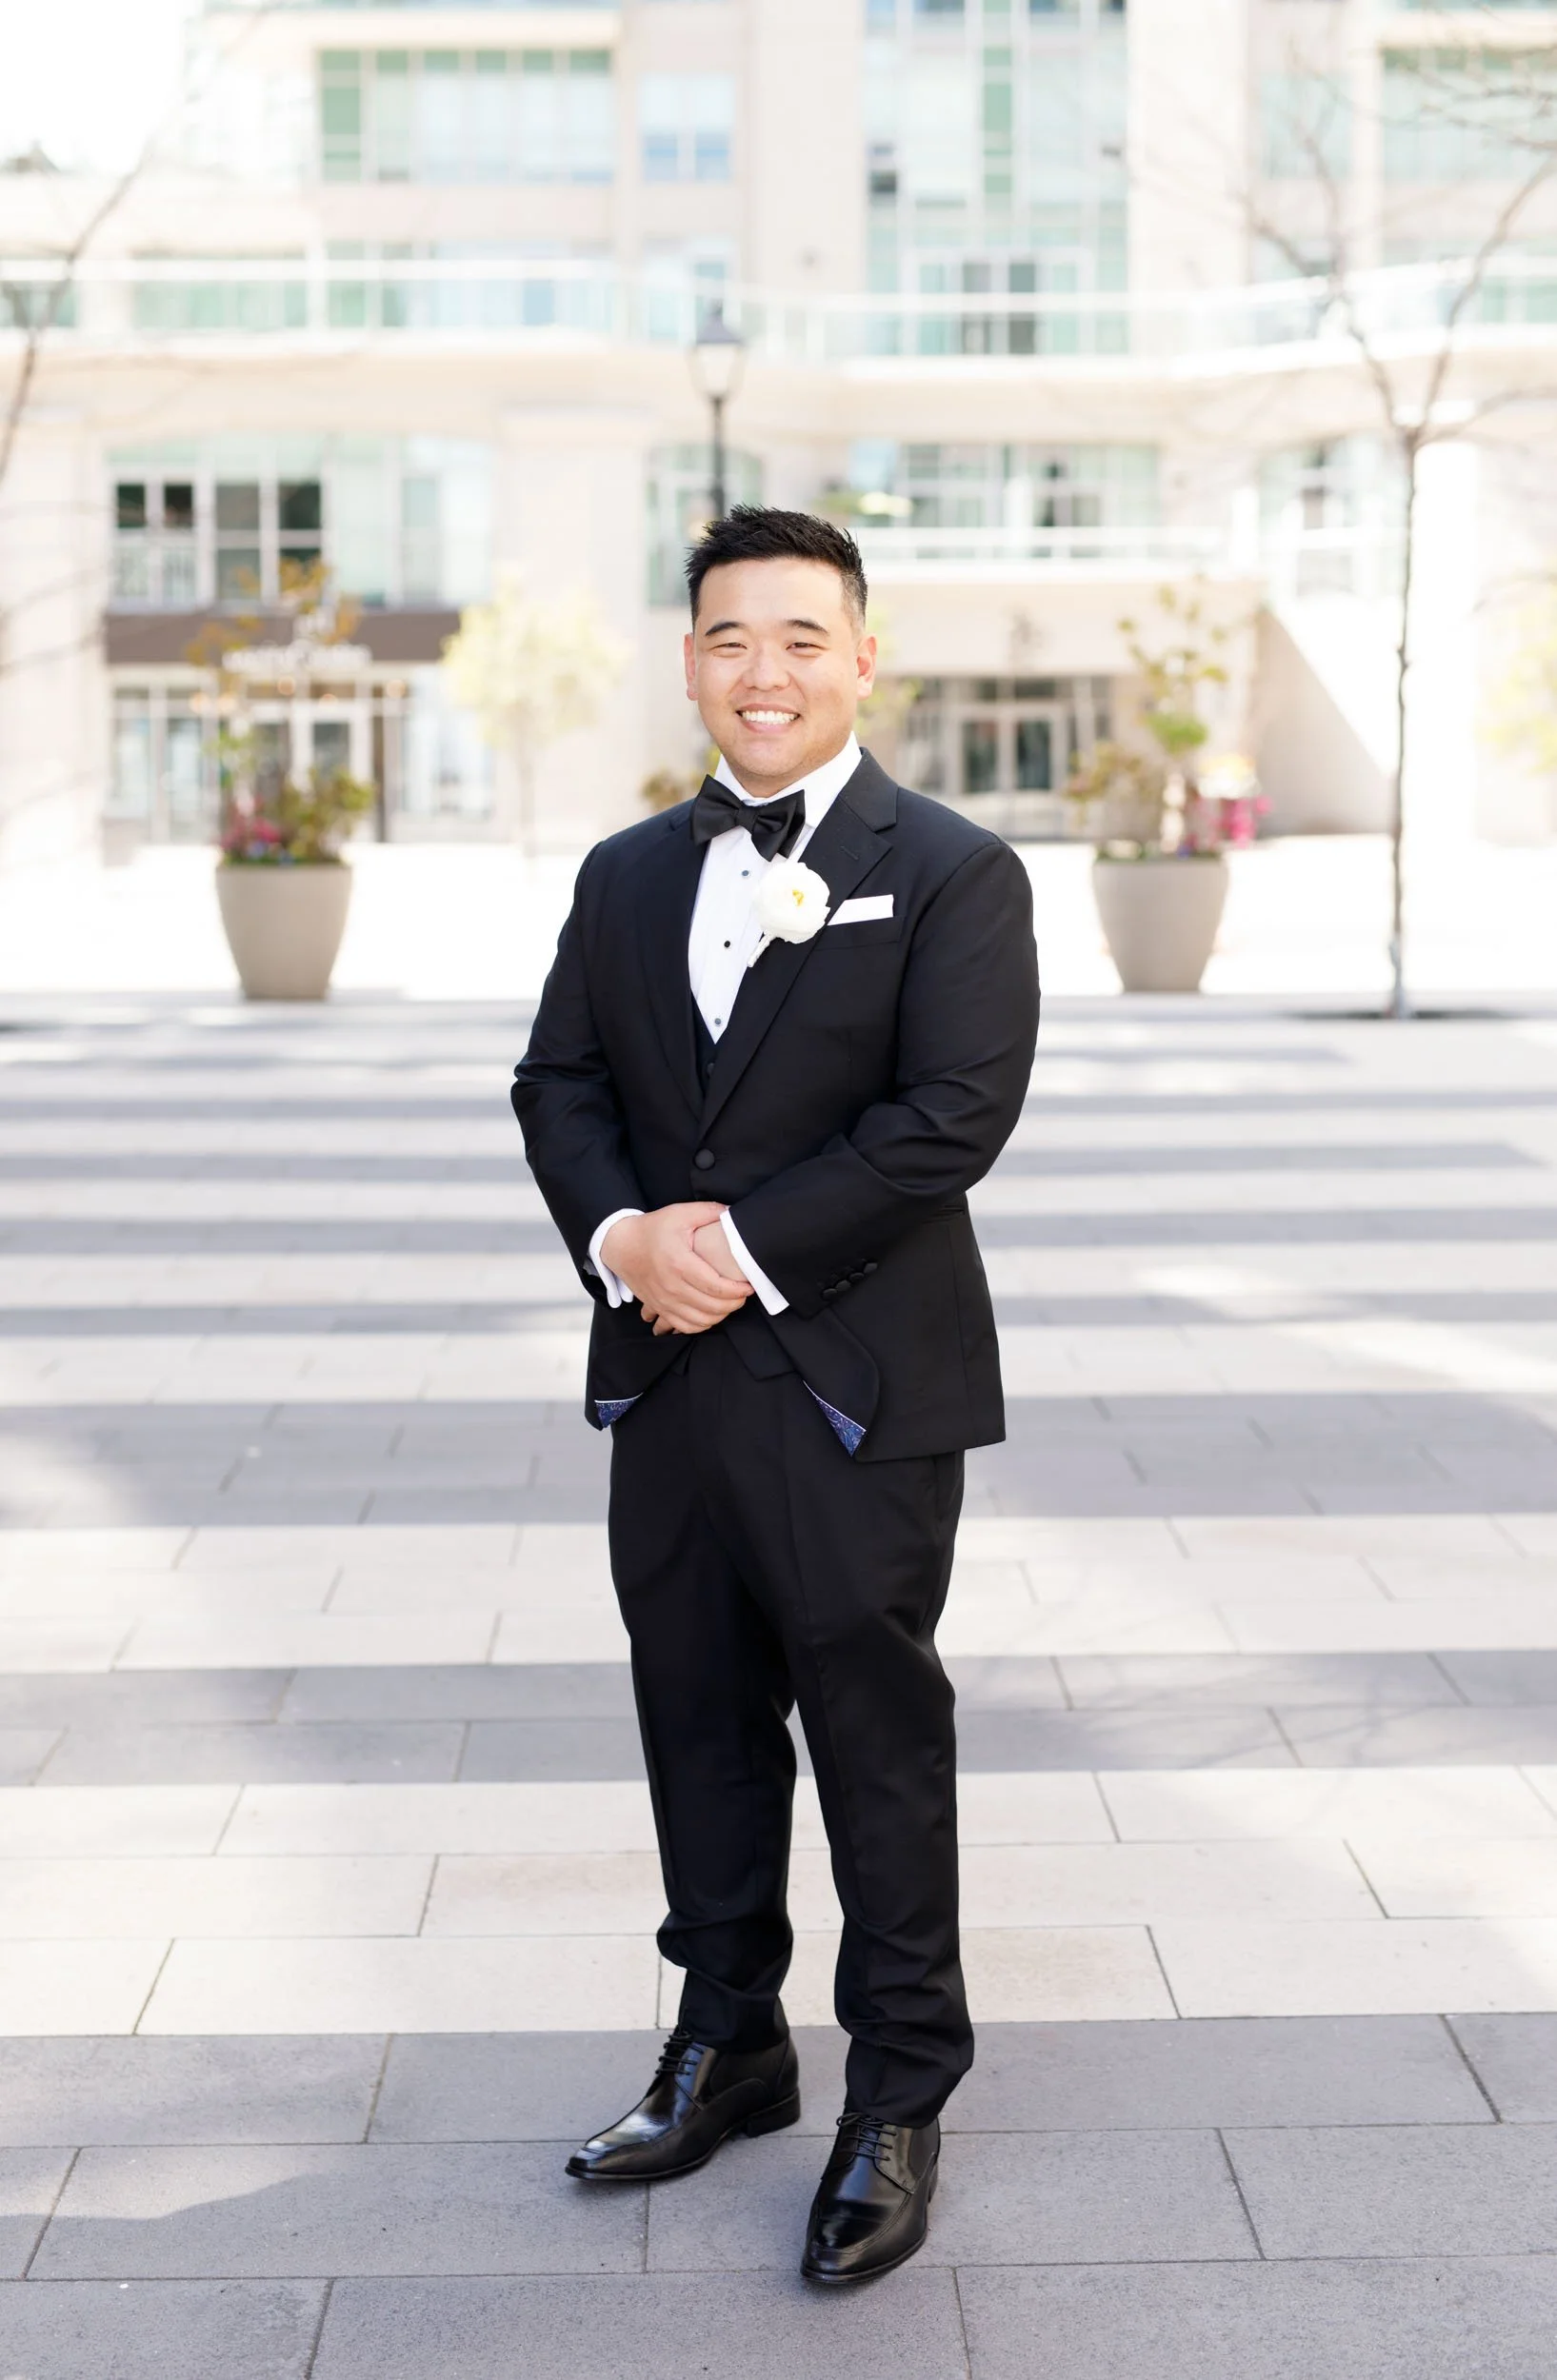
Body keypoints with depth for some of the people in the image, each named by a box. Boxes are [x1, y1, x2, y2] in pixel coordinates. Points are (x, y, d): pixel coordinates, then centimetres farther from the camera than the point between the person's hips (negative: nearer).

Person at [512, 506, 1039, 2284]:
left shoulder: (953, 875, -5)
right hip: (667, 1381, 5)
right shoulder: (626, 876, 13)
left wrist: (745, 1245, -18)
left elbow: (954, 1112, -15)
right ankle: (728, 2049, 30)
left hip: (856, 1390, -5)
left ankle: (899, 2101, 16)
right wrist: (622, 1238, -12)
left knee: (878, 1744, 3)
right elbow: (559, 1083, 8)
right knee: (701, 1730, 15)